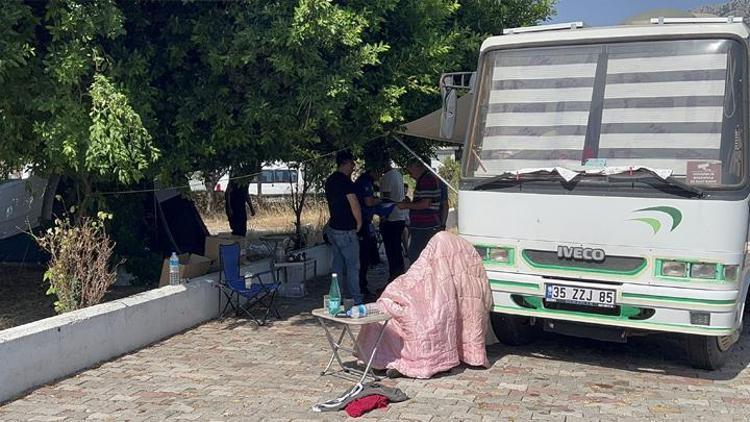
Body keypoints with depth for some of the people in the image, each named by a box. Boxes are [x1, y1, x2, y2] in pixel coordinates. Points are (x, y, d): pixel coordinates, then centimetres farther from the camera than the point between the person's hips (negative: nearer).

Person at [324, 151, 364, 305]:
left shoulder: (330, 180, 12)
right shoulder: (345, 180, -17)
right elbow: (354, 205, -19)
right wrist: (359, 223, -6)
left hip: (333, 228, 9)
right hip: (345, 230, -9)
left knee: (338, 265, 13)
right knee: (352, 266, -2)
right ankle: (356, 300, 2)